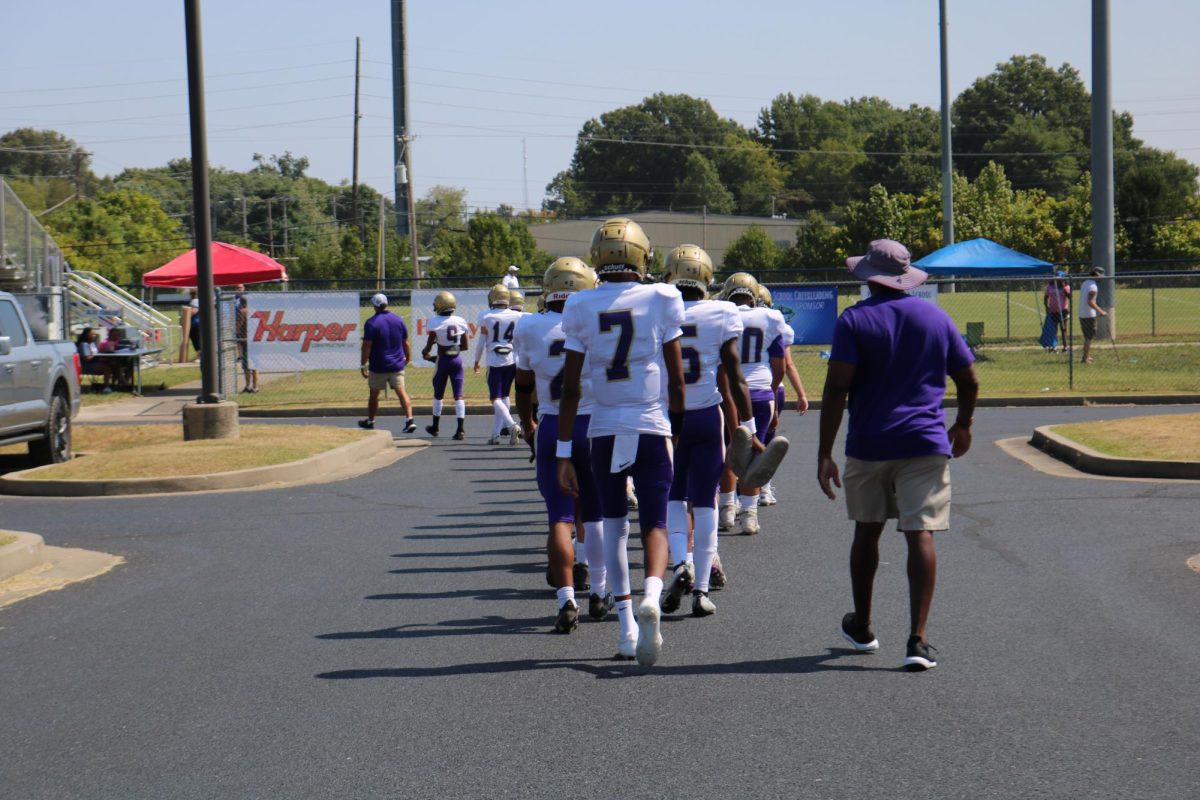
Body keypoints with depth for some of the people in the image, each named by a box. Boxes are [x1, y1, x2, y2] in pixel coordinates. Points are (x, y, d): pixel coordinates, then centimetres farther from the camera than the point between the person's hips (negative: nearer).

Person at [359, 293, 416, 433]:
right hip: (397, 365, 3)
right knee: (401, 392, 0)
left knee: (374, 394, 12)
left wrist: (364, 365, -8)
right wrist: (408, 358, 24)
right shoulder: (398, 320, 2)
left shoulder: (371, 323, -12)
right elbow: (406, 343, 10)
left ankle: (370, 422, 26)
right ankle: (409, 419, -15)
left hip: (378, 366, -3)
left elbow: (367, 346, -13)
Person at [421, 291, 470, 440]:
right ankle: (460, 429, -8)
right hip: (457, 360, 2)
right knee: (458, 395, 1)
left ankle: (435, 427, 27)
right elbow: (465, 346, 5)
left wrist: (425, 353, 13)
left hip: (443, 360, -2)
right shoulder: (460, 321, 0)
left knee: (438, 394, 15)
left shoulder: (435, 323, -12)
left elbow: (429, 345, -8)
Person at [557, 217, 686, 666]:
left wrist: (564, 453, 3)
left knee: (615, 526, 17)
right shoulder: (662, 299, -4)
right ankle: (651, 596, -28)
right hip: (651, 428, -2)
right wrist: (676, 425, 16)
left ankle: (627, 628, 14)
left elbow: (571, 387, -1)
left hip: (604, 431, 2)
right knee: (655, 524, 2)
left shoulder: (581, 307, -1)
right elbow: (676, 379, 0)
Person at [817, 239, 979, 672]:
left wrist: (825, 453, -11)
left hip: (868, 445, -1)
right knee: (920, 536, -4)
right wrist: (963, 425, 28)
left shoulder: (854, 320, -3)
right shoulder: (937, 318, 6)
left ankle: (861, 627, 32)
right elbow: (969, 381, 10)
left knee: (867, 532, 17)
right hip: (925, 444, 1)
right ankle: (917, 639, -13)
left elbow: (837, 387, -12)